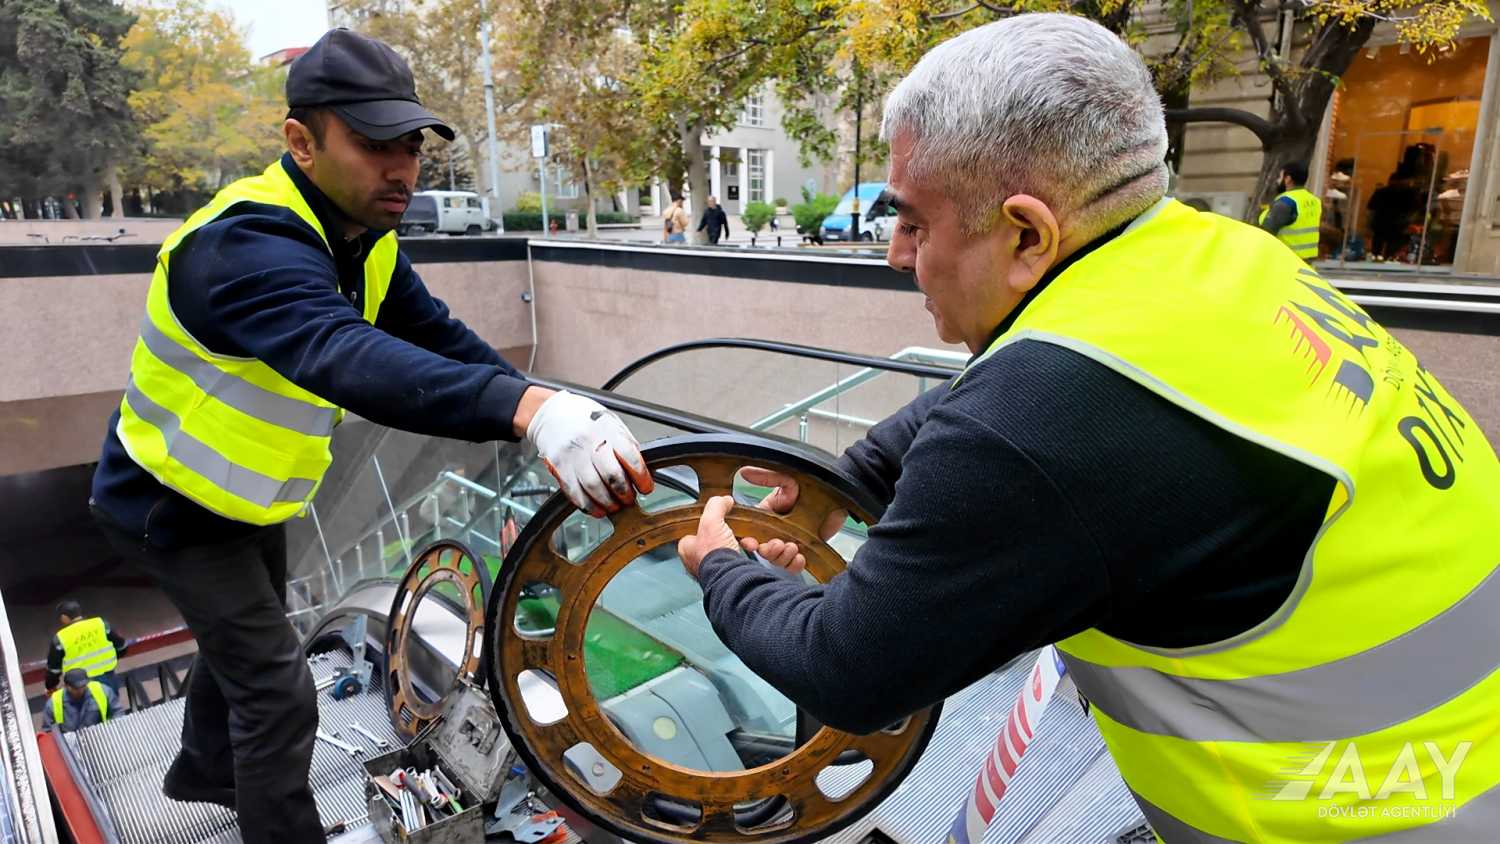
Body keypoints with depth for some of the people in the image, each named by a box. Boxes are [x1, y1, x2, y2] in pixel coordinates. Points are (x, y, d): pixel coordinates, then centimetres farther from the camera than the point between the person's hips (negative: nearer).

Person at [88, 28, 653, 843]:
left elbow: (437, 336, -8)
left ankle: (205, 770, 55)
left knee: (243, 643, 28)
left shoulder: (365, 243, -9)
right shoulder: (248, 243, -37)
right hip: (171, 504, -8)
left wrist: (554, 417, -19)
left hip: (249, 495, 9)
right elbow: (344, 357, -56)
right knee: (278, 690, -7)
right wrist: (527, 409, -72)